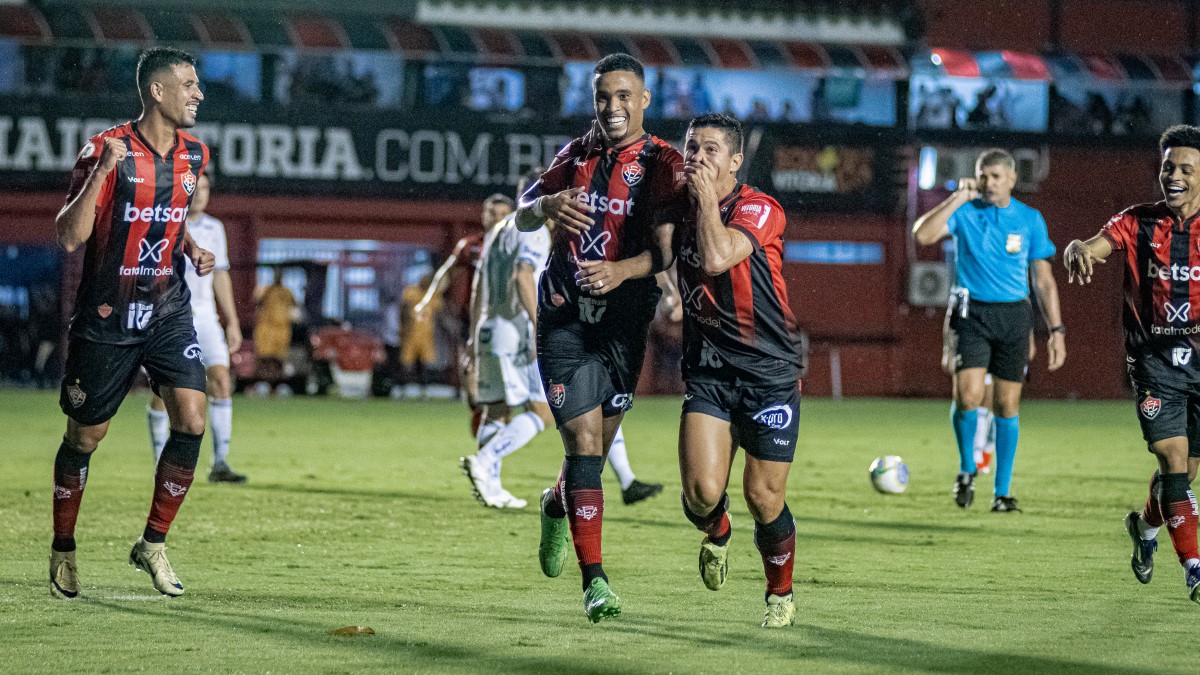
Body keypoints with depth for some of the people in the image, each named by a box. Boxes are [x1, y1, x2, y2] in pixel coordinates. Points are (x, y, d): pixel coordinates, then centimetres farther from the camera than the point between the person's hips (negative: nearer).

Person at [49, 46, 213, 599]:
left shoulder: (193, 155, 5)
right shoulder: (107, 150, -14)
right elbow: (70, 237, -19)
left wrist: (192, 250, 2)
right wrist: (101, 172, -29)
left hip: (168, 314, 4)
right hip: (106, 320, -4)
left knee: (191, 422, -12)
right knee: (84, 436, 6)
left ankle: (153, 544, 3)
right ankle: (63, 550, 25)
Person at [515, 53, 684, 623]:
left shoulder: (663, 165, -4)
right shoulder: (576, 154, 8)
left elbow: (666, 250, -12)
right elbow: (521, 217, 10)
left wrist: (621, 270, -31)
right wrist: (547, 204, -13)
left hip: (623, 321, -1)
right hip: (564, 317, 1)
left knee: (596, 448, 9)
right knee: (583, 441, -10)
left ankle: (557, 508, 45)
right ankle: (595, 580, -9)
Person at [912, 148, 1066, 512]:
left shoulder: (1030, 219, 5)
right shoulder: (965, 212, 1)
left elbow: (1044, 280, 9)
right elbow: (923, 235, -17)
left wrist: (1056, 331, 4)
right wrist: (959, 197, -15)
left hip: (1014, 317, 2)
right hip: (972, 314, -2)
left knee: (1007, 404, 2)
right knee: (968, 395, -18)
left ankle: (1003, 492, 13)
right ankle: (967, 469, 8)